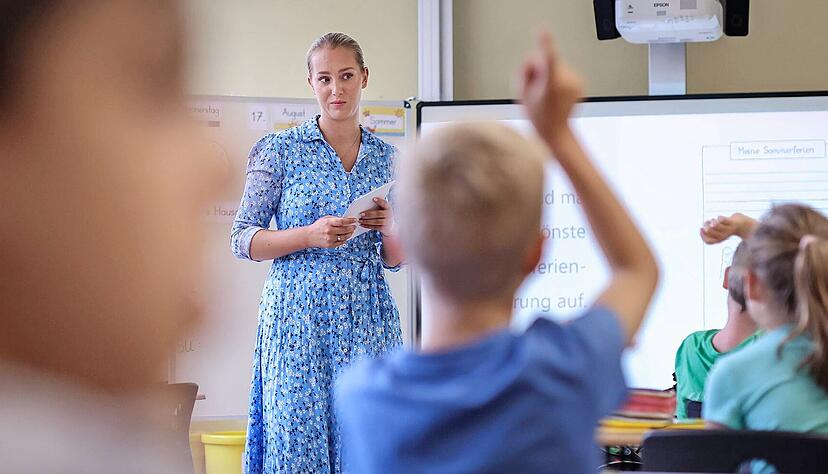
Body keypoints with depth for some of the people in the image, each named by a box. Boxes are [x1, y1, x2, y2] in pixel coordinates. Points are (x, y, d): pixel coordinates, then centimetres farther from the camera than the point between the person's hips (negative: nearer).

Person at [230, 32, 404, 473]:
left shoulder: (386, 157, 10)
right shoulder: (278, 150, 0)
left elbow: (396, 259, 15)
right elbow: (242, 239, -2)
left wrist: (390, 229, -7)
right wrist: (311, 236, -16)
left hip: (368, 321, 3)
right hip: (299, 316, -3)